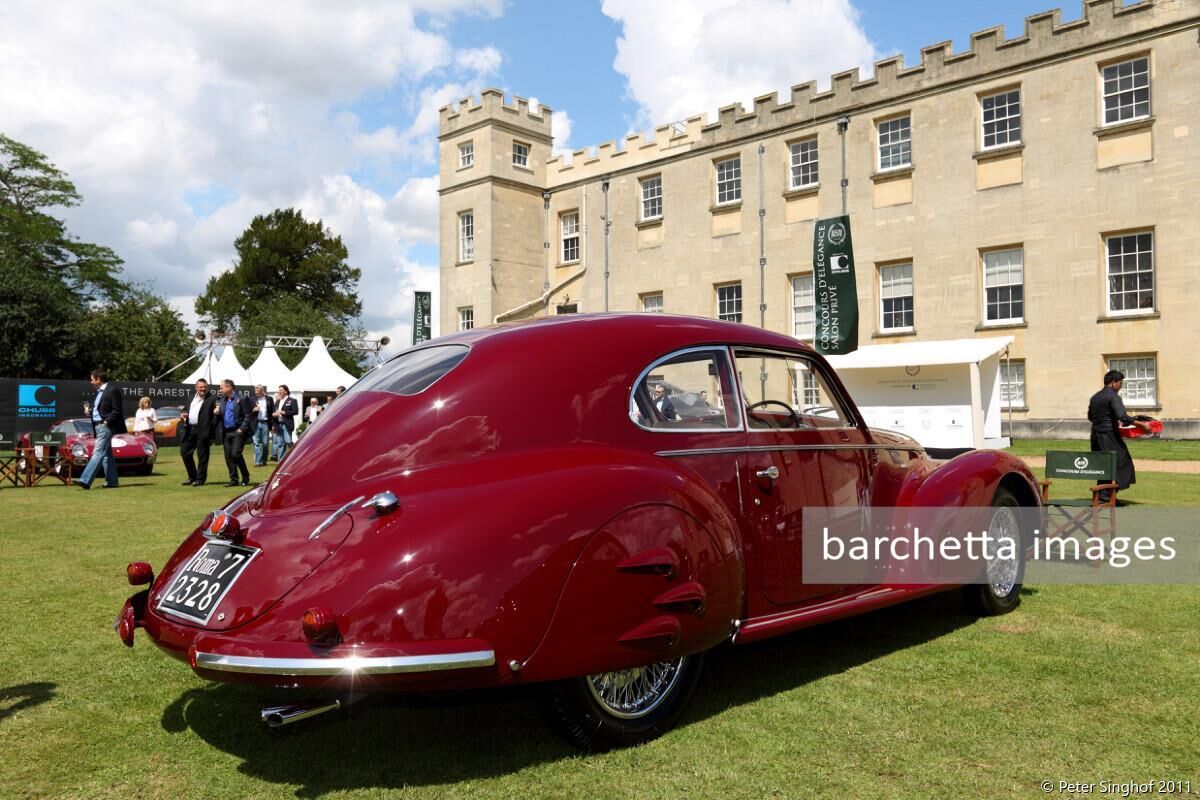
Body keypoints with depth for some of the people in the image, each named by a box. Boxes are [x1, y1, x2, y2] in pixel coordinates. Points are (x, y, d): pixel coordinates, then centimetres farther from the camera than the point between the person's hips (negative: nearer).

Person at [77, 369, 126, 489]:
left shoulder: (112, 390, -11)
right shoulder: (99, 392, 18)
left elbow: (117, 410, -15)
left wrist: (107, 421, -18)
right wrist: (90, 411, 10)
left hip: (105, 426, -10)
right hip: (99, 426, 10)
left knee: (98, 453, -13)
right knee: (106, 454, 11)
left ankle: (85, 481, -18)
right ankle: (111, 481, 14)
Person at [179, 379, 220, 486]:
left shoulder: (212, 399, -2)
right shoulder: (191, 398, 18)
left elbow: (216, 415, -9)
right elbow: (187, 411, 25)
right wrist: (183, 416, 5)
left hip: (202, 431, -7)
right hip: (189, 429, 7)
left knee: (202, 455, -1)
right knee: (184, 452, 9)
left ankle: (200, 479, 8)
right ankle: (192, 477, 22)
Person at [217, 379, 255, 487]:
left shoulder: (242, 399, -6)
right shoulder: (222, 401, 15)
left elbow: (248, 416, -9)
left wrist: (242, 429, -14)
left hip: (238, 431, -7)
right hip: (226, 432, 7)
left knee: (236, 454, -15)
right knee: (228, 456, 5)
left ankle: (245, 477, 1)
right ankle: (233, 480, 12)